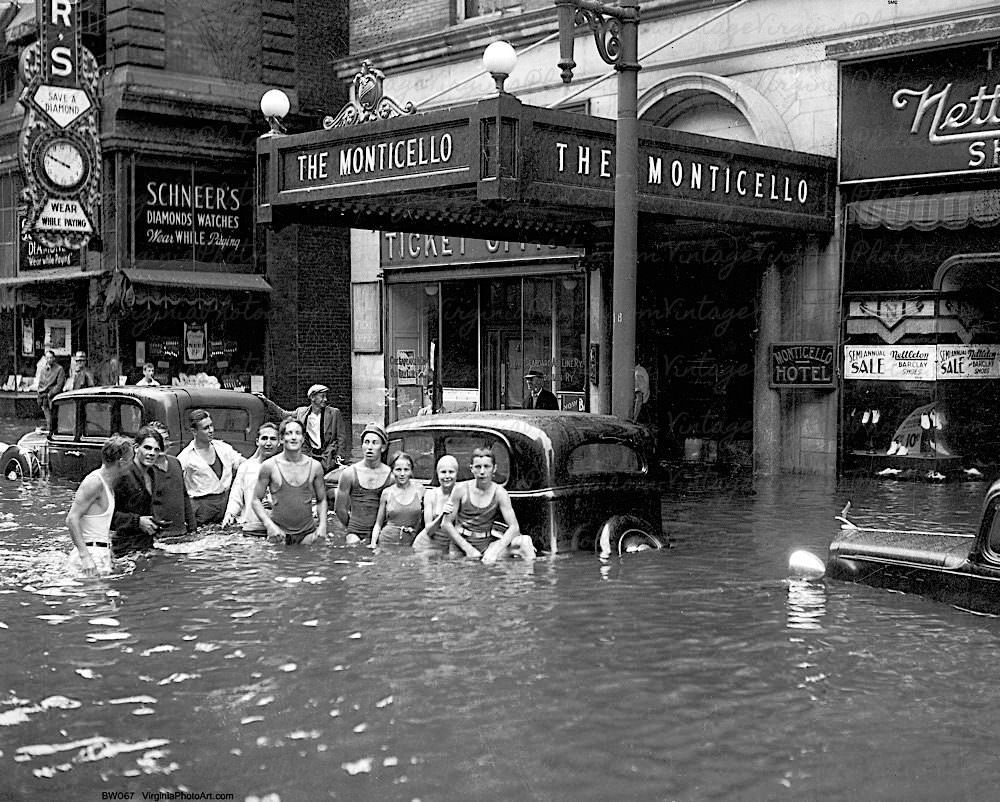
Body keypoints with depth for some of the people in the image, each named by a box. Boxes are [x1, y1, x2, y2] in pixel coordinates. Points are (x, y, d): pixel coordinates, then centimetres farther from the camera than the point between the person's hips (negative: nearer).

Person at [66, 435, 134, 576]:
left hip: (103, 554, 9)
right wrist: (85, 556, -28)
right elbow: (71, 519, -22)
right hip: (92, 554, -9)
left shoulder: (108, 482, 13)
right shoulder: (94, 482, -15)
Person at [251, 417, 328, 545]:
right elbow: (256, 500, 2)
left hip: (307, 533, 2)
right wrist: (269, 524, -12)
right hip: (278, 532, -2)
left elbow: (321, 500, 13)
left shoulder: (314, 466, 4)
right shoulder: (269, 466, -2)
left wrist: (322, 525, -2)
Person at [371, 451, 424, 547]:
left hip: (411, 543, 0)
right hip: (388, 542, 0)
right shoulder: (387, 493, 5)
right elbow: (378, 524, 11)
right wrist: (373, 544, 0)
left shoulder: (420, 491, 4)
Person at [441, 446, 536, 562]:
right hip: (461, 543, -1)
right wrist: (468, 548, -11)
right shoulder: (461, 489, -3)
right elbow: (446, 523, -1)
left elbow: (514, 527, -7)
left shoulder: (499, 493, -1)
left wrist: (496, 549, -24)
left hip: (486, 545, 1)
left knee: (524, 541, -22)